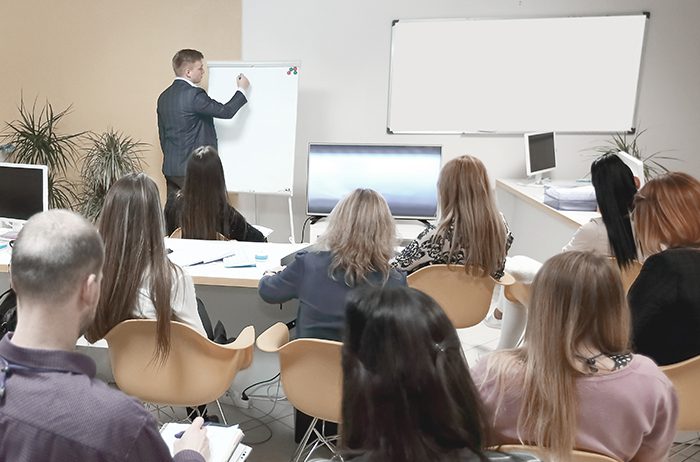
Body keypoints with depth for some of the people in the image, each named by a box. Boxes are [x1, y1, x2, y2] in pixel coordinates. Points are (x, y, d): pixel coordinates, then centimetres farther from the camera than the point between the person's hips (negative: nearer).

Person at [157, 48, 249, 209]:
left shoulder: (164, 96, 11)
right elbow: (226, 111, -15)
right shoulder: (194, 94, -16)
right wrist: (242, 89, 0)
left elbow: (162, 135, 17)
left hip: (170, 168, 9)